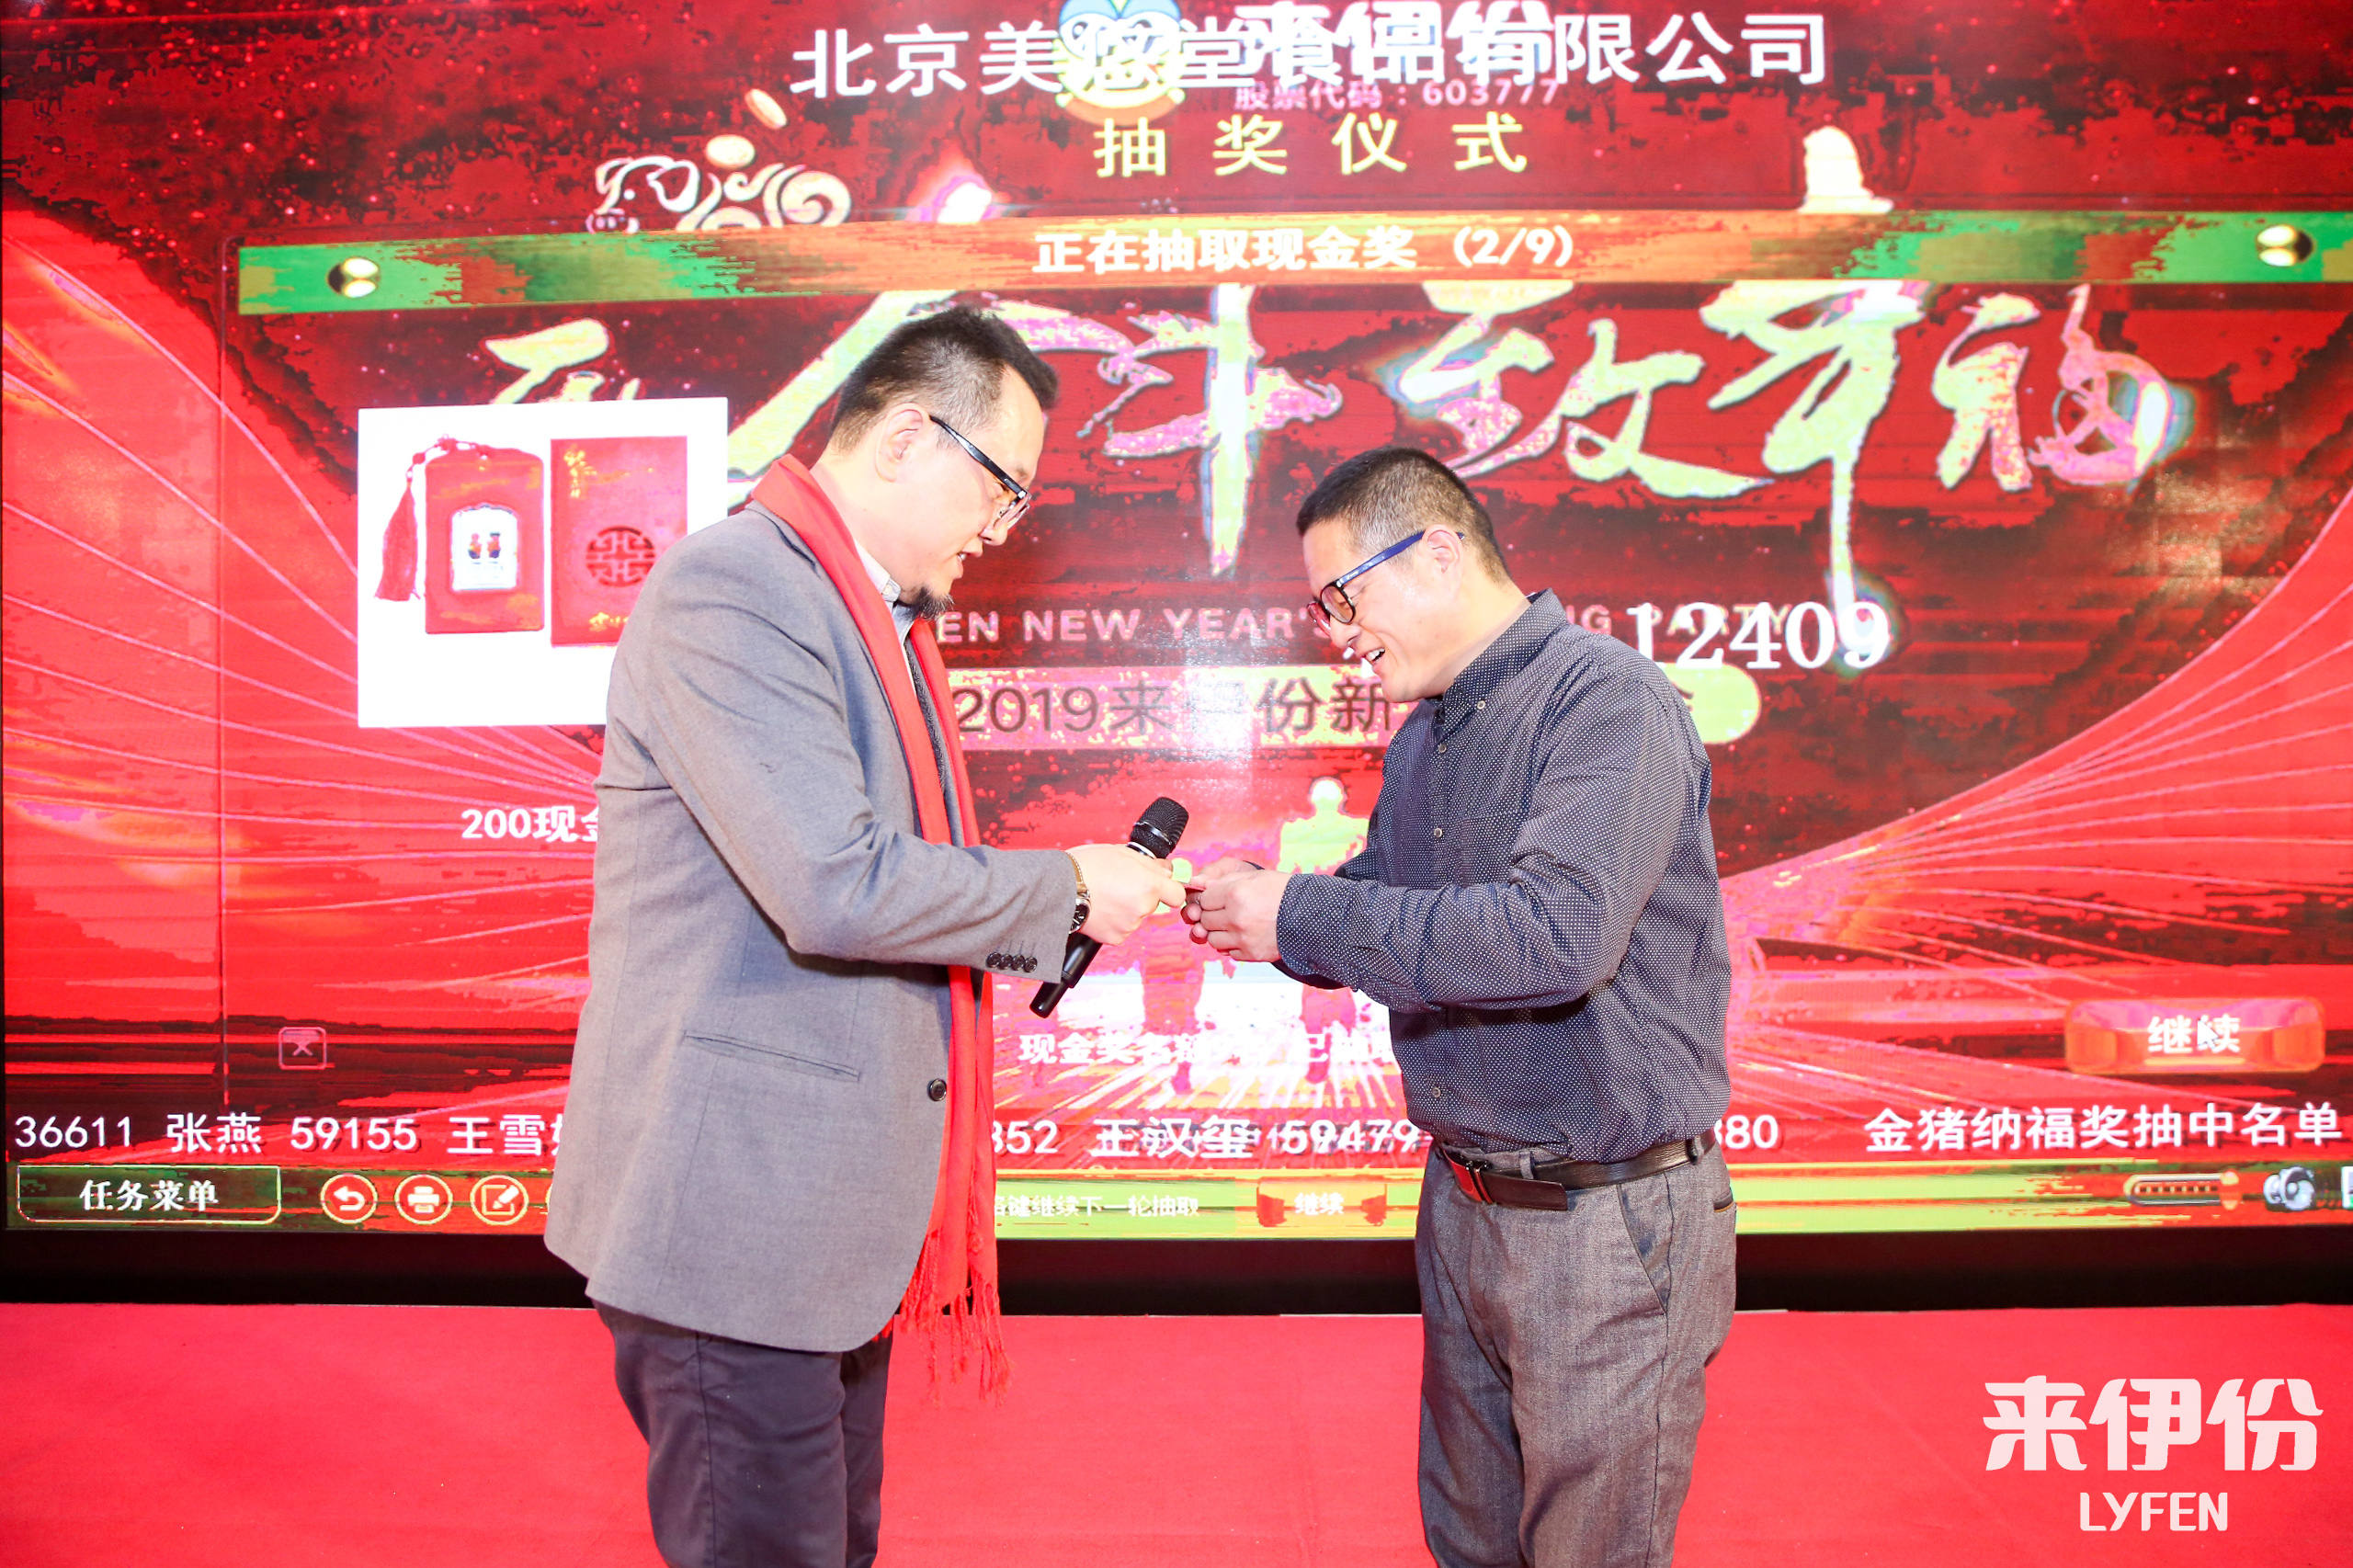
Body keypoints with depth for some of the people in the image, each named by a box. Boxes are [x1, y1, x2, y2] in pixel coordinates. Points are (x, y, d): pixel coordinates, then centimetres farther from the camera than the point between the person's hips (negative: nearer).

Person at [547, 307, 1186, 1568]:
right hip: (732, 1203, -10)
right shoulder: (731, 589, -17)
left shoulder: (876, 615, 15)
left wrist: (1055, 921, 8)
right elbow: (837, 888, -25)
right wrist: (1066, 885, -14)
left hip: (832, 1209, 10)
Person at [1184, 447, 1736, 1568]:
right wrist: (1252, 907, -3)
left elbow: (1557, 933, -30)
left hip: (1606, 1218, -8)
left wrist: (1300, 916, -24)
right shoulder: (1420, 742, 12)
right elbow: (1389, 927, 17)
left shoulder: (1608, 699, -16)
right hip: (1462, 1201, 8)